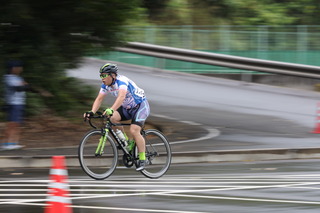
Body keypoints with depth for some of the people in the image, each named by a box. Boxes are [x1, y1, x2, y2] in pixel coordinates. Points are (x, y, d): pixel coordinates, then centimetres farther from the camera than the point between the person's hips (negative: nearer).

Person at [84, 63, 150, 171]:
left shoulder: (121, 81, -29)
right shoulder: (106, 85, -5)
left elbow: (121, 97, -45)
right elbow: (99, 99, -9)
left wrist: (111, 110, -60)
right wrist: (92, 112, -27)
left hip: (141, 106, -8)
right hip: (127, 108, 8)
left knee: (134, 131, -23)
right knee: (113, 118, -18)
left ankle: (142, 159, -13)